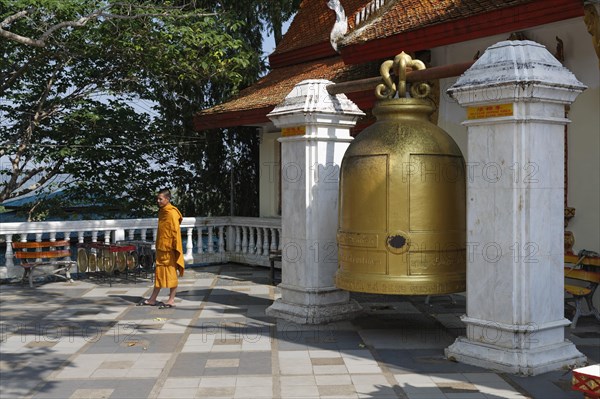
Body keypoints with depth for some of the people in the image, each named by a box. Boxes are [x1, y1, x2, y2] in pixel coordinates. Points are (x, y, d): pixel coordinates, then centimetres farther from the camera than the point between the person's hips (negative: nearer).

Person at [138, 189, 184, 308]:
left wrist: (175, 248, -19)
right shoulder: (162, 212, 12)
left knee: (171, 274, 0)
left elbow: (176, 232, -17)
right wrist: (158, 247, 19)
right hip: (161, 248, 9)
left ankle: (171, 300, 7)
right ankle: (152, 300, 20)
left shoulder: (172, 213, -15)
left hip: (169, 249, -9)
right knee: (159, 273, 13)